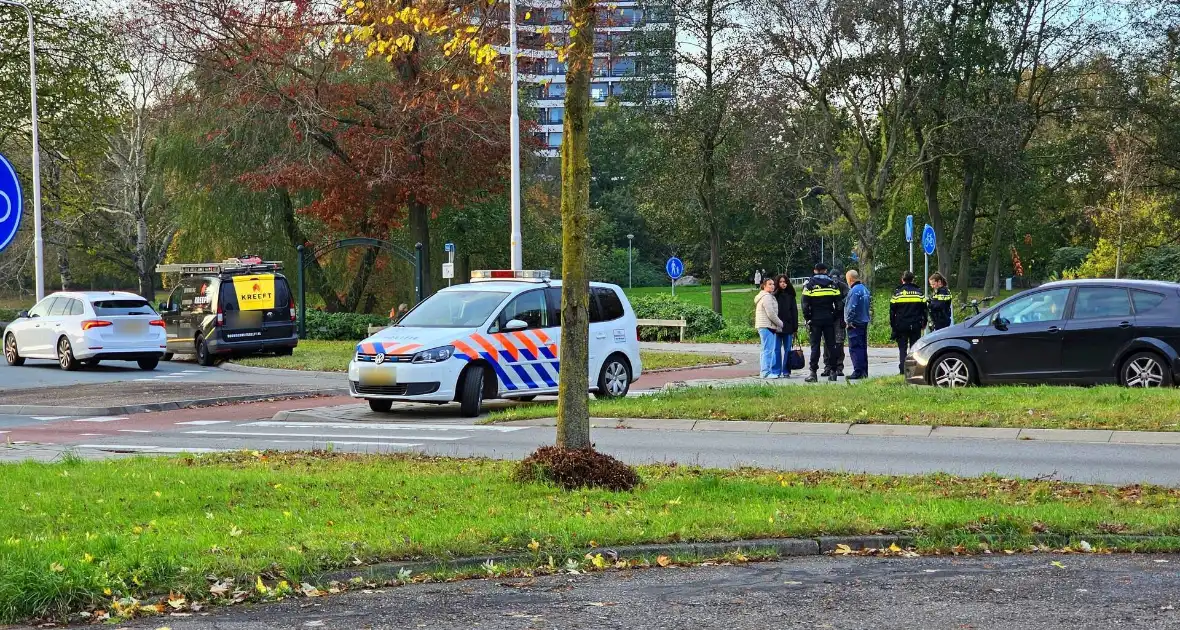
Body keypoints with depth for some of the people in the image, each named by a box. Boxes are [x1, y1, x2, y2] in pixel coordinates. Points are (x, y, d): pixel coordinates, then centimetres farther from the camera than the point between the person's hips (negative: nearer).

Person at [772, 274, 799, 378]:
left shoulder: (790, 296, 7)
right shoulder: (774, 296, 1)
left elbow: (794, 311, 8)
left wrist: (795, 327, 2)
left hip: (788, 326, 2)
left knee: (787, 350, 4)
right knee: (777, 349, 1)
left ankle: (786, 371, 9)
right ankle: (777, 371, 4)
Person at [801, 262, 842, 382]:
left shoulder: (809, 284, -2)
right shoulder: (832, 284, 6)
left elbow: (805, 304, -6)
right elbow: (838, 303, 4)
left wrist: (807, 318, 1)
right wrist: (835, 317, 10)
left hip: (815, 319, -2)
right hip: (829, 319, 2)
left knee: (815, 346, -1)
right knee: (831, 345, 6)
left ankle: (813, 373, -5)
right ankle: (832, 371, 5)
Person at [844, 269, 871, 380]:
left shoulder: (854, 291, -17)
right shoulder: (865, 289, 13)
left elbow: (852, 308, -22)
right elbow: (869, 302, 19)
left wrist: (849, 321, -13)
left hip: (855, 324, -10)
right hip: (864, 322, 10)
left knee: (855, 348, -8)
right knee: (863, 347, 13)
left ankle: (858, 371, -11)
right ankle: (864, 372, 16)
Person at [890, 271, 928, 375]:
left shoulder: (897, 292, 0)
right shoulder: (919, 292, 5)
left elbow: (892, 310, 0)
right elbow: (924, 309, 8)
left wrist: (892, 324, 7)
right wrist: (924, 323, 16)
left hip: (901, 325, -1)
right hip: (915, 325, 1)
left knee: (902, 348, 2)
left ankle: (902, 369, -4)